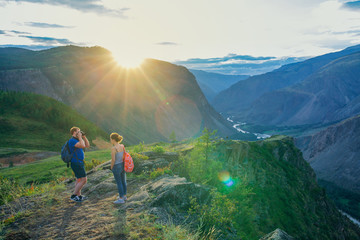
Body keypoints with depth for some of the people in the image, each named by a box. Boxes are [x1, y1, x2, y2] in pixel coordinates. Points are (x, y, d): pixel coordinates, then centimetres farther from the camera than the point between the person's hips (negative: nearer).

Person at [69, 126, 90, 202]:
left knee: (79, 179, 15)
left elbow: (87, 145, 15)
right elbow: (83, 146, -28)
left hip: (79, 163, 10)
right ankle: (73, 195, -1)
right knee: (84, 180, -9)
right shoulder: (72, 140, -16)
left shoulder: (77, 140, 14)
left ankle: (78, 196, 22)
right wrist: (80, 137, -17)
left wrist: (84, 136, 8)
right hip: (77, 163, -10)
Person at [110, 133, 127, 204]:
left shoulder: (113, 148, -22)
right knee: (123, 181, 19)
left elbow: (113, 160, -20)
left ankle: (121, 199, 15)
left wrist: (112, 167, -4)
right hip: (123, 165, 7)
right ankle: (124, 196, 33)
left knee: (119, 183, 5)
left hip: (116, 167, -7)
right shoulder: (122, 146, -1)